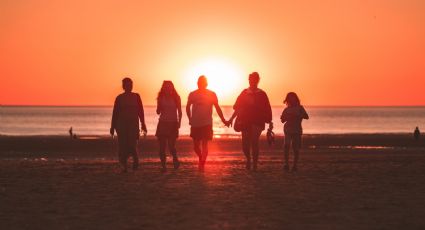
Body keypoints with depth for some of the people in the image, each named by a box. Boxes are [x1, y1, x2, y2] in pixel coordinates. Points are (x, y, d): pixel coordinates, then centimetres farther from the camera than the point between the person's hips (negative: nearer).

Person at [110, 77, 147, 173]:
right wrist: (113, 127, 4)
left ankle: (135, 160, 13)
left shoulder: (136, 96, 6)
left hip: (133, 124, -1)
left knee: (132, 144, -13)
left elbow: (140, 111, 5)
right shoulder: (119, 98, 5)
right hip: (122, 124, 1)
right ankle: (123, 165, 7)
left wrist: (143, 124, -1)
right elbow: (115, 113, 6)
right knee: (123, 145, -2)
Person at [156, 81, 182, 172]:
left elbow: (179, 112, 4)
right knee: (162, 145, -4)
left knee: (171, 145, -8)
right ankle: (163, 166, 4)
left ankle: (175, 159, 21)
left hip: (173, 123, -2)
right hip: (162, 123, 2)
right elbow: (158, 112, 7)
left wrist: (179, 122, -8)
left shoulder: (176, 98, 1)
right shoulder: (161, 98, 5)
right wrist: (159, 105, -12)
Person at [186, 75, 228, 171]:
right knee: (196, 145, 7)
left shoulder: (212, 94, -3)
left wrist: (223, 120, 2)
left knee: (204, 145, -7)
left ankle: (202, 164, -2)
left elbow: (217, 108, 3)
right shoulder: (192, 94, 1)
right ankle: (201, 159, 34)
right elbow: (188, 107, 15)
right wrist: (190, 119, 14)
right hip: (195, 124, 2)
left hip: (207, 123, -2)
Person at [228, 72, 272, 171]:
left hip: (257, 122, -2)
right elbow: (237, 107, 12)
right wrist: (231, 119, 5)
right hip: (245, 121, 2)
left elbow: (267, 110, 4)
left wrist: (269, 122, -1)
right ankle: (248, 159, 27)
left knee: (254, 142, -11)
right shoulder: (244, 93, 11)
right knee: (245, 143, -1)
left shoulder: (261, 94, 5)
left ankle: (255, 164, -3)